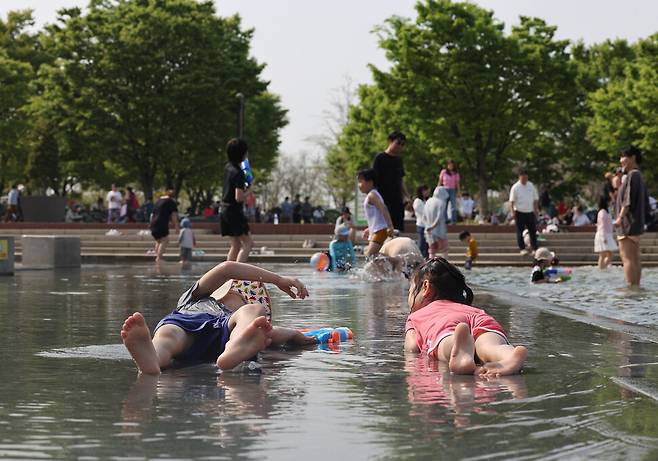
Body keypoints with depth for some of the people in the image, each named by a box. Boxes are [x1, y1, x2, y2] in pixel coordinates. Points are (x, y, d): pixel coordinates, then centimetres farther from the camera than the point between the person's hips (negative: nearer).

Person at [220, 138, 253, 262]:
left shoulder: (228, 167, 9)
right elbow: (239, 197, -23)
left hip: (225, 209, 9)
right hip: (235, 211, -9)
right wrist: (248, 191, -8)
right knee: (247, 243, -8)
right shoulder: (238, 173, -18)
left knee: (235, 245, 13)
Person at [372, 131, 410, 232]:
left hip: (397, 202, 7)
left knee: (399, 230, 5)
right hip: (384, 202, -7)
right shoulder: (380, 158, -5)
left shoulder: (398, 160, 15)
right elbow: (374, 180, -8)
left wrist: (407, 197, 11)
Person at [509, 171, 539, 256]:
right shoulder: (515, 187, -6)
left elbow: (535, 199, 13)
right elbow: (511, 201, -9)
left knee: (533, 231, 5)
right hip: (519, 213, -3)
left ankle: (535, 248, 12)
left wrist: (536, 210, 9)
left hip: (530, 212, 4)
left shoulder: (531, 186, 6)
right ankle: (522, 249, 7)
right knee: (520, 232, 0)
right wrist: (512, 212, -17)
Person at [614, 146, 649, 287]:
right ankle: (636, 285, 12)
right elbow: (646, 205, 20)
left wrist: (620, 217, -24)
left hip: (628, 223, -10)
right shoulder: (638, 176, 18)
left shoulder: (632, 175, -11)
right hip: (637, 223, 10)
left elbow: (629, 199, -21)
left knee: (627, 256, -13)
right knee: (635, 257, 10)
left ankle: (631, 286, -17)